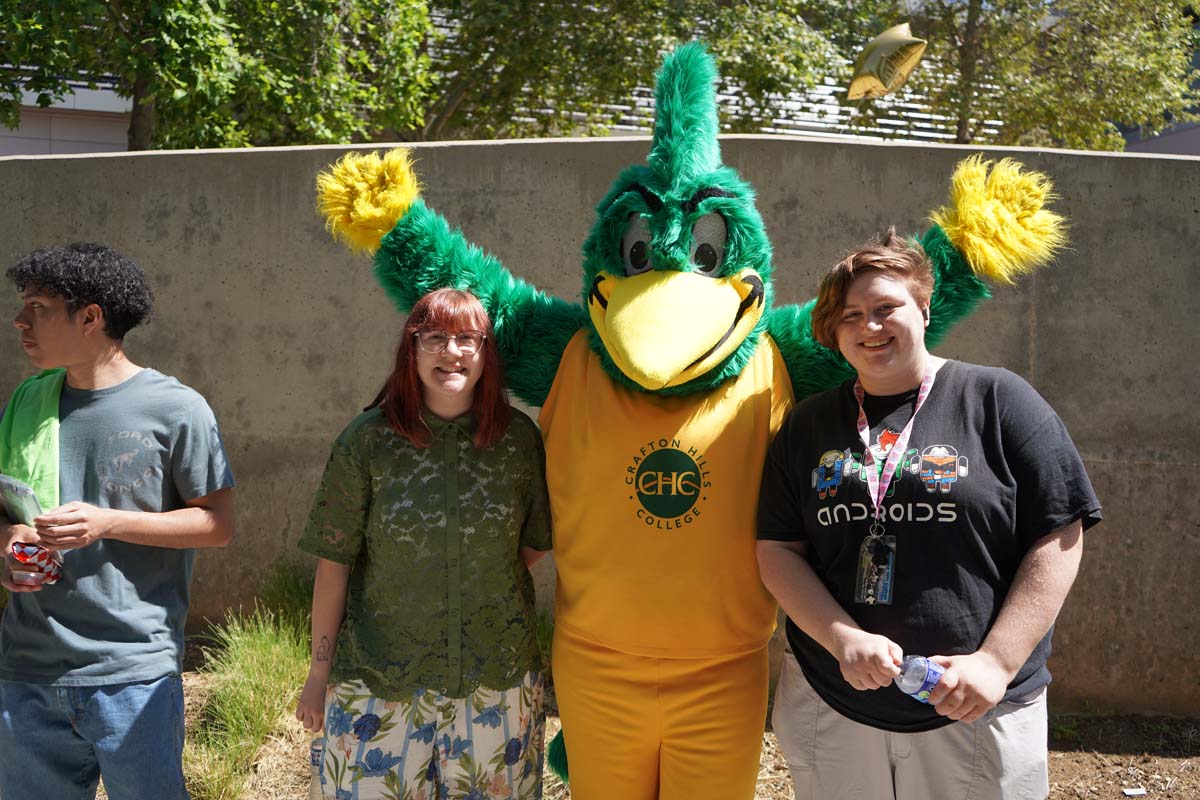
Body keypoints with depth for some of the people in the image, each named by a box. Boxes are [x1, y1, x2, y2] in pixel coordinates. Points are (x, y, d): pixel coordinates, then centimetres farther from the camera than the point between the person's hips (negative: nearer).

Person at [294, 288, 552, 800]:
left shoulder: (520, 438, -2)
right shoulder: (367, 440, -7)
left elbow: (534, 546, 9)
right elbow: (334, 562, -3)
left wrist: (484, 582, -2)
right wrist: (320, 668, 1)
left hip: (497, 677, 2)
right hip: (380, 679, -1)